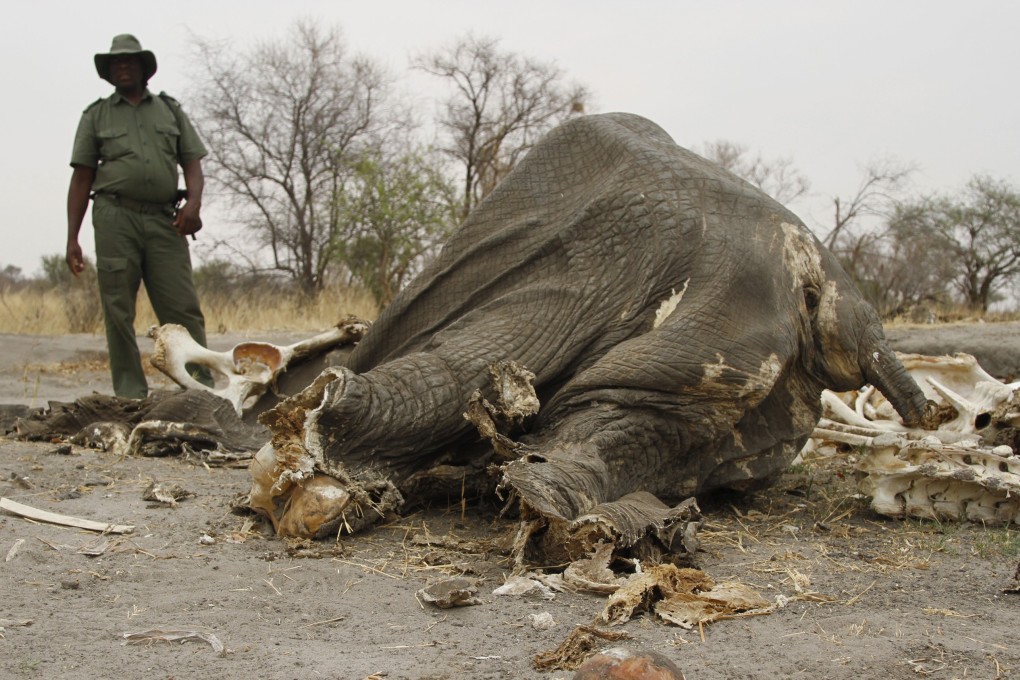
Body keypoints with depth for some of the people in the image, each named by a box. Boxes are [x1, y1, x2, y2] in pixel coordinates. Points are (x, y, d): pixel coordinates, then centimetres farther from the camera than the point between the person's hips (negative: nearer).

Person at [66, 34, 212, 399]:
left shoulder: (170, 110, 17)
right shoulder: (96, 116, 13)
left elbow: (192, 163, 11)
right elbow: (81, 179, 10)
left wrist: (194, 202, -10)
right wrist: (72, 238, 2)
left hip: (164, 220, 1)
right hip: (116, 218, 0)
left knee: (183, 307, -5)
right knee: (118, 311, -2)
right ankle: (130, 396, 3)